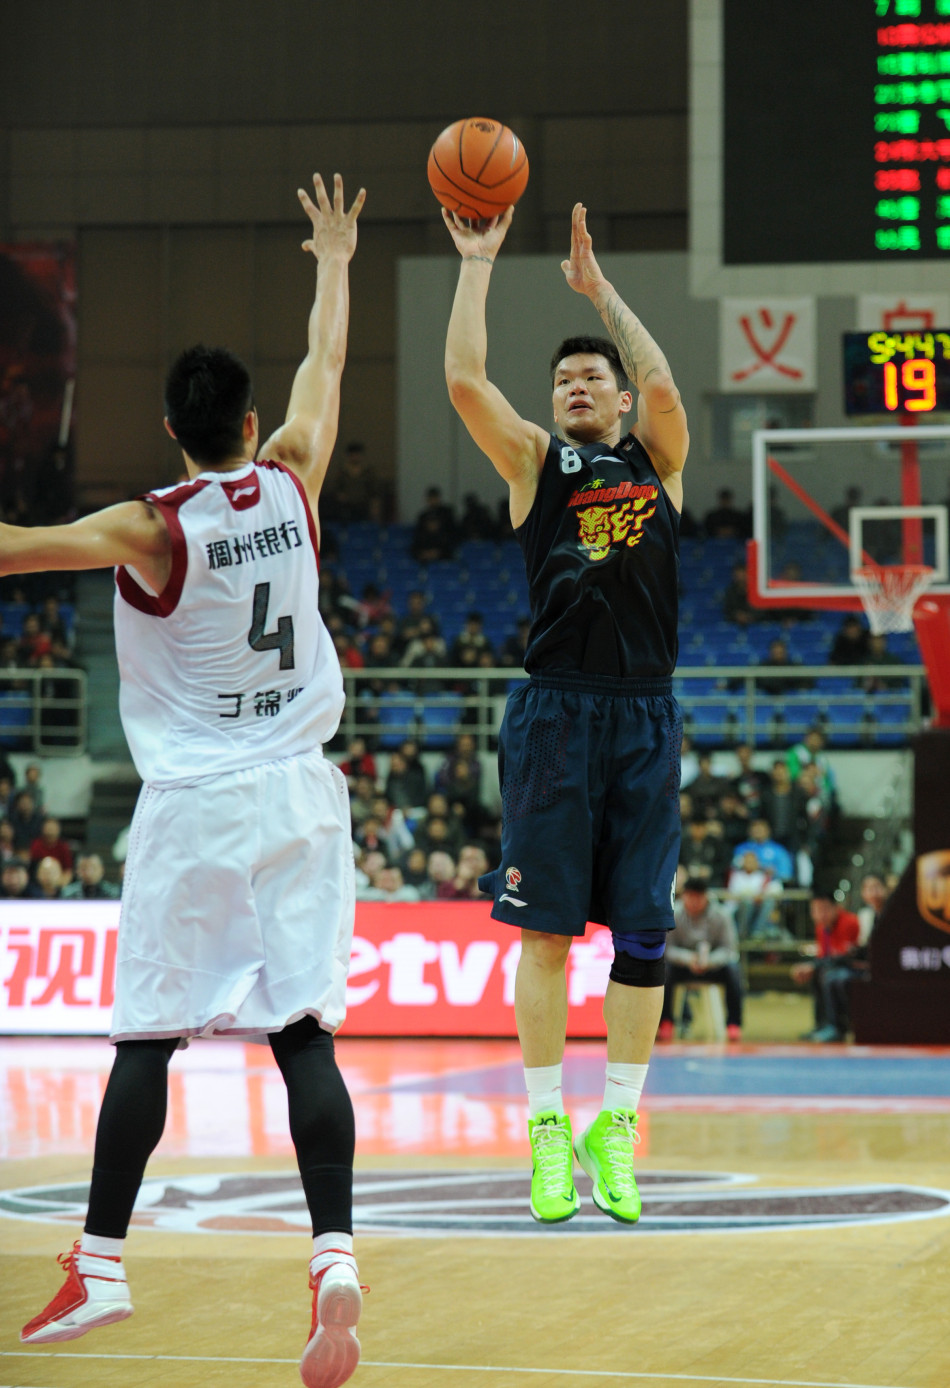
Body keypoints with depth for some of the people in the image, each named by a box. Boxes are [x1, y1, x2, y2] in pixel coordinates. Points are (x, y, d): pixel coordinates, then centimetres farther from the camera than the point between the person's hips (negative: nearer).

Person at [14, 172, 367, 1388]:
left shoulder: (151, 531, -11)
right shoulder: (291, 484, 0)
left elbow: (16, 549, -14)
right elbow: (326, 367, 17)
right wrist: (333, 262, 33)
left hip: (193, 808, -3)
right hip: (298, 797, 3)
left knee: (146, 1038, 5)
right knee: (302, 1034, -3)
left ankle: (100, 1265, 9)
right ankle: (335, 1262, -16)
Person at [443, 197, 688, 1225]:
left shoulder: (657, 461, 12)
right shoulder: (534, 463, 9)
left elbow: (662, 386, -9)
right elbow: (465, 381, -6)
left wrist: (600, 288, -6)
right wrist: (475, 266, -6)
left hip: (645, 715, 2)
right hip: (555, 710, -1)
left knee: (641, 934, 1)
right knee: (547, 928, -2)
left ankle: (617, 1127, 8)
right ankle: (548, 1130, 4)